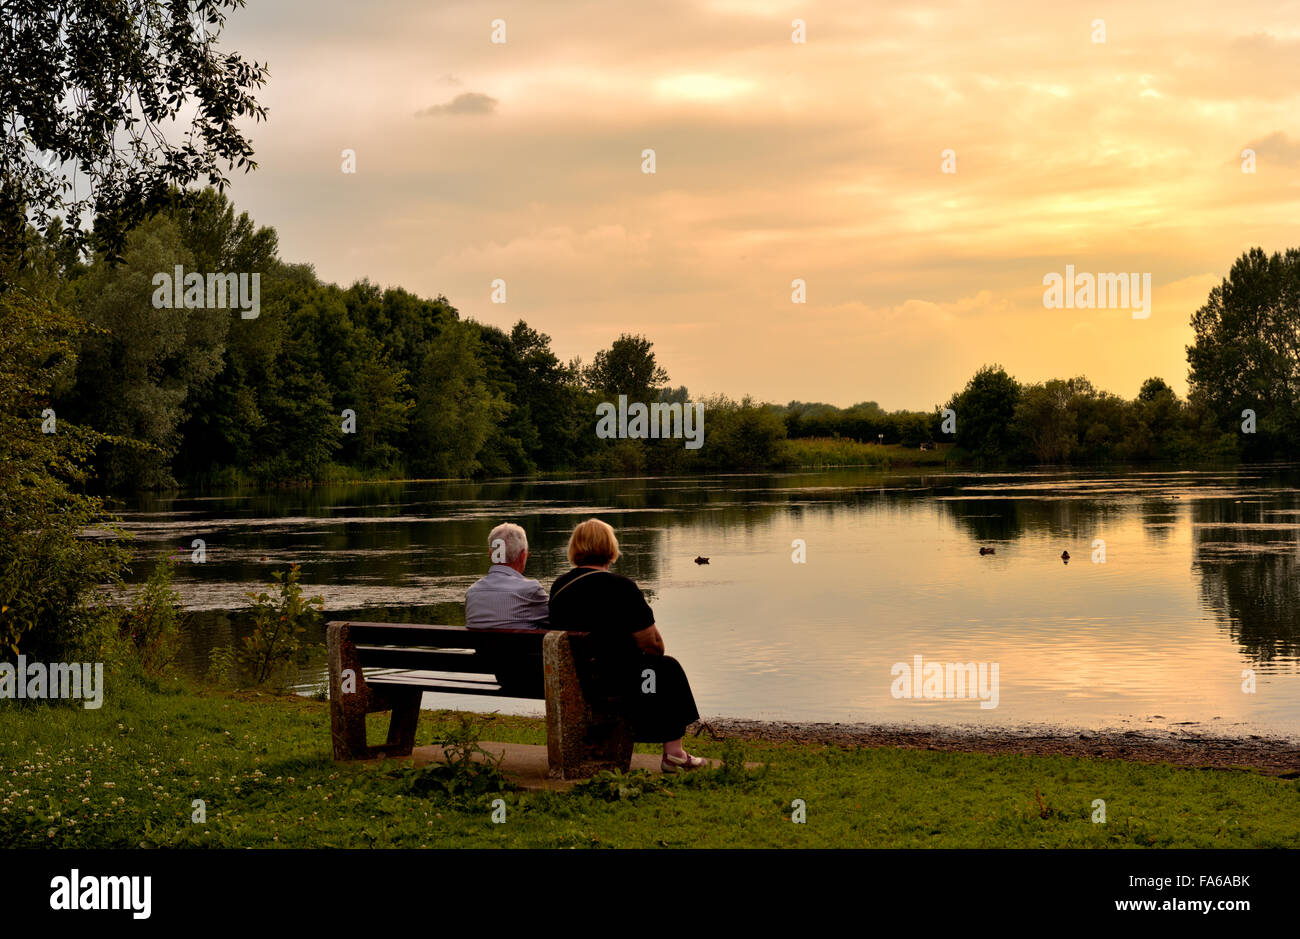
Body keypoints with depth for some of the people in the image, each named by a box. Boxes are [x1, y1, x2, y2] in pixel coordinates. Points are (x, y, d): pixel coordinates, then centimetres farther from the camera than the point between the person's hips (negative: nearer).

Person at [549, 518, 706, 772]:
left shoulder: (558, 586, 2)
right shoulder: (621, 587, -16)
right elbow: (654, 645, -13)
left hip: (566, 680, 7)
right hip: (611, 680, -7)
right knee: (667, 668, 19)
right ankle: (673, 753, 21)